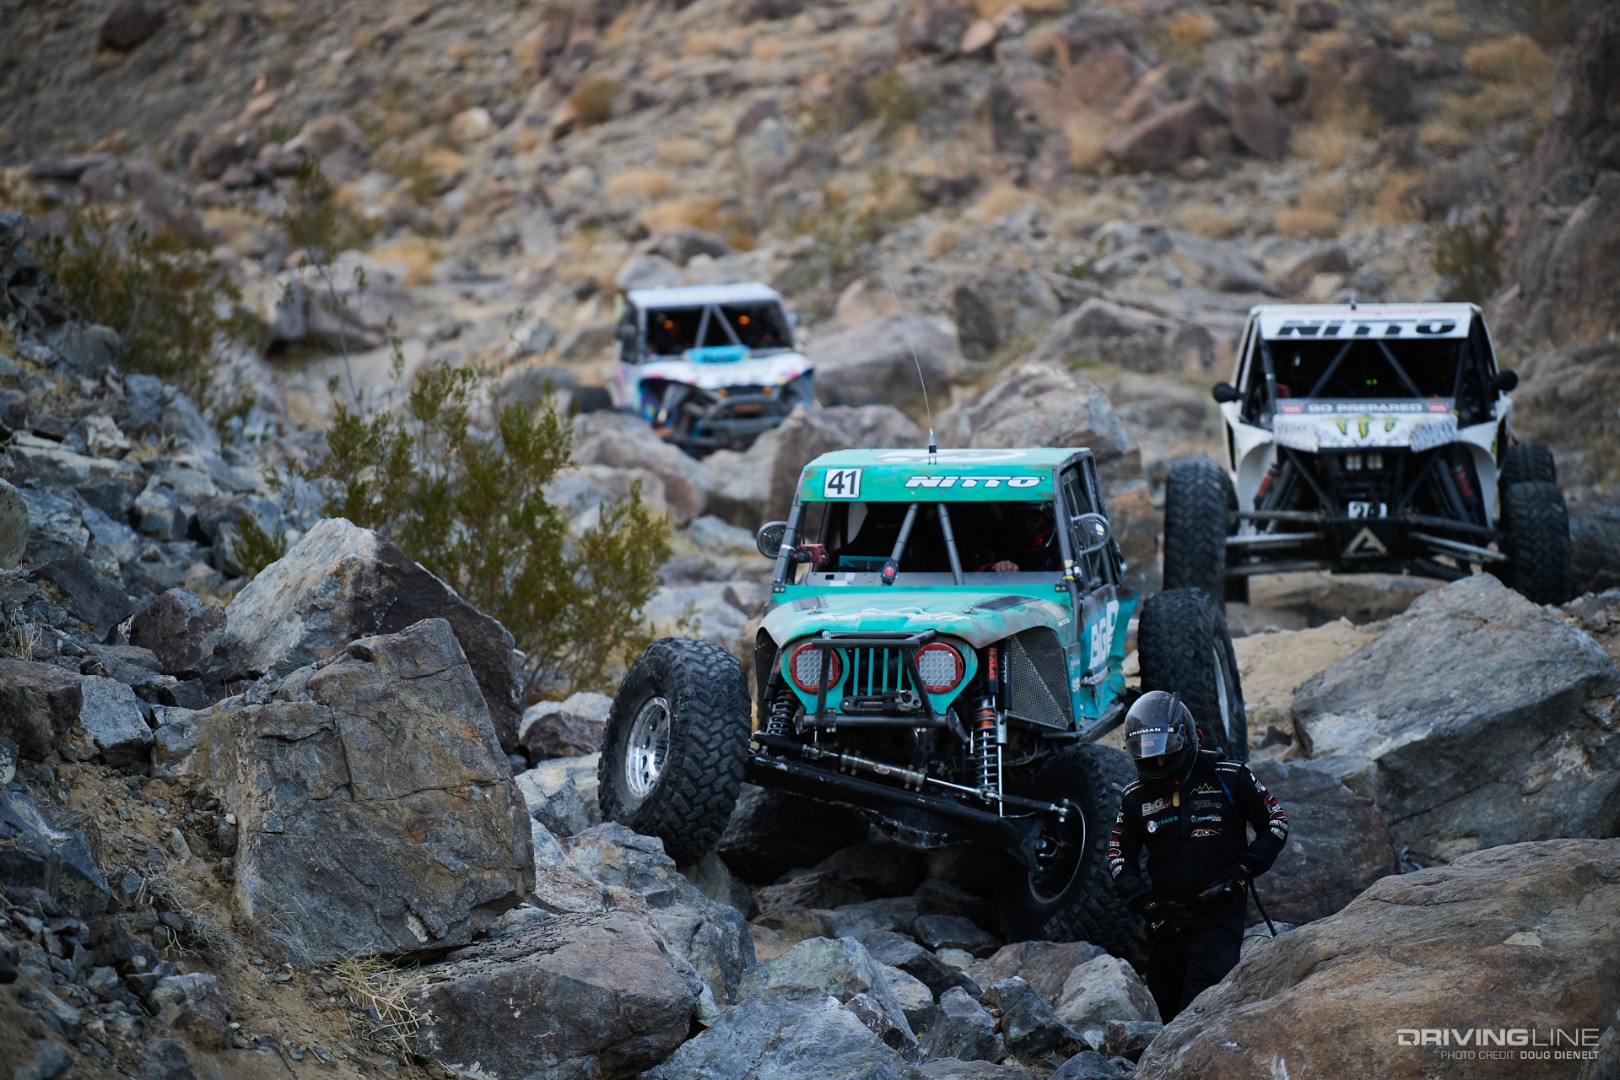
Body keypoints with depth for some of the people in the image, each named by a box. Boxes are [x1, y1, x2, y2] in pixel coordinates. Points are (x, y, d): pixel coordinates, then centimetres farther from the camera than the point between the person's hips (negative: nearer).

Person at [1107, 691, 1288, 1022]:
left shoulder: (1229, 779, -1)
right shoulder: (1136, 798, 7)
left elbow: (1276, 823, 7)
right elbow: (1119, 857, 15)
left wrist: (1243, 870, -5)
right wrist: (1146, 901, -1)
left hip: (1218, 917, -4)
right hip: (1165, 921, 4)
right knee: (1168, 1015, 8)